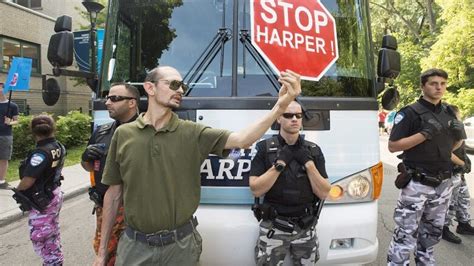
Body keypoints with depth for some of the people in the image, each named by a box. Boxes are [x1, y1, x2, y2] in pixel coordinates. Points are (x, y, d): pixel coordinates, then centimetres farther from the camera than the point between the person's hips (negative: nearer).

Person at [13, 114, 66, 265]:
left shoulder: (40, 154, -26)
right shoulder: (60, 148, -3)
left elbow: (27, 181, -26)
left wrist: (17, 192, -5)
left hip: (41, 201, -8)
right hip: (55, 195, 8)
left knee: (40, 238, 6)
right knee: (52, 234, 21)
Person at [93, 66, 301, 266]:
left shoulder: (193, 133, -5)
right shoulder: (124, 134, -3)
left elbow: (242, 139, -18)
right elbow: (114, 193, 2)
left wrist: (280, 106, -31)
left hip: (181, 243, 0)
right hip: (135, 244, 0)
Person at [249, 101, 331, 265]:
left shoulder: (313, 150, 2)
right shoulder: (265, 148, -5)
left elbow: (324, 194, -2)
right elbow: (256, 190, -11)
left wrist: (308, 163, -13)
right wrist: (280, 163, -17)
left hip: (306, 228, 3)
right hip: (274, 228, -2)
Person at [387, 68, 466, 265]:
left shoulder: (448, 113, 10)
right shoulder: (409, 113, -10)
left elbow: (452, 145, 19)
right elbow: (393, 146, -17)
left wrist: (459, 136, -3)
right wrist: (425, 134, -23)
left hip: (443, 183, 7)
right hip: (417, 183, -7)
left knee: (432, 233, 19)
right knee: (406, 235, -5)